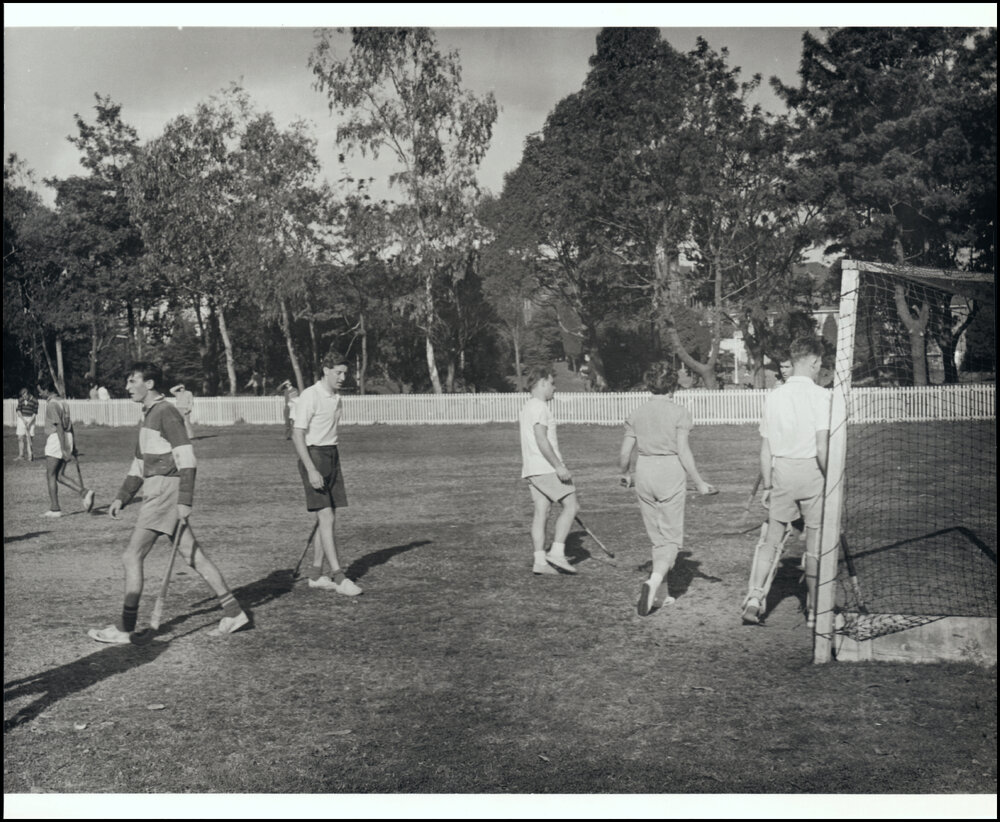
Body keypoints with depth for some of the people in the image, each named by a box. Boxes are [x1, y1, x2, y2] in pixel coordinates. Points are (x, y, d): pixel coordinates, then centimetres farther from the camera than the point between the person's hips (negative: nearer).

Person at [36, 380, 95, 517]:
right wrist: (73, 447, 22)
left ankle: (55, 509, 4)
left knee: (51, 476, 2)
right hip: (68, 439, 8)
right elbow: (69, 425, 19)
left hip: (56, 439, -8)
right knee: (59, 476, 10)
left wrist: (63, 449, -22)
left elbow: (59, 427, -18)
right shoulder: (63, 402, 16)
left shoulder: (52, 404, -11)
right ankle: (84, 492, -5)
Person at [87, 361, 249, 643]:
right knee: (194, 556, 9)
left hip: (166, 493, -10)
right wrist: (122, 497, 18)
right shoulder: (148, 416, 19)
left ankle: (124, 628, 2)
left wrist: (185, 501, -22)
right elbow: (140, 463, 25)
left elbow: (186, 458, -18)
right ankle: (232, 612, 12)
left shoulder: (166, 413, -11)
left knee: (132, 556, -6)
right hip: (156, 494, 10)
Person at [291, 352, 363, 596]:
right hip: (313, 456, -8)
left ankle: (316, 574, 15)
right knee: (326, 518, -12)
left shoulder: (337, 399, 12)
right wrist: (311, 470, -23)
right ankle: (338, 577, -13)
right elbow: (297, 435, -16)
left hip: (332, 456, 8)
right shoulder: (309, 397, -12)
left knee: (329, 520, 7)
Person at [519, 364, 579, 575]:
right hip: (546, 468, -10)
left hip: (532, 470, 10)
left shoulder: (527, 407, 21)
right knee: (570, 505, -5)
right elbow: (541, 440, -20)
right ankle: (557, 551, -8)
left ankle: (540, 560, 4)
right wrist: (559, 466, -22)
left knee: (541, 512, 6)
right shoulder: (539, 407, -12)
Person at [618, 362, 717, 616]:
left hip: (644, 473, 4)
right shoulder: (680, 413, -5)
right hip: (671, 473, -4)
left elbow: (625, 453, 4)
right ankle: (653, 582, -21)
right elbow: (683, 451, -12)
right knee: (672, 539, 2)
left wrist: (625, 475, 23)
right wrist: (699, 483, -6)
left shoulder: (636, 414, 5)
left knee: (657, 538, 16)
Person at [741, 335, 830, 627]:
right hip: (811, 470, -4)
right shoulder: (820, 396, -9)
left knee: (772, 538, 12)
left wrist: (767, 485, 14)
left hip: (781, 471, 4)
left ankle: (755, 596, 1)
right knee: (815, 543, 7)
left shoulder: (773, 396, 5)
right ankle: (814, 609, 16)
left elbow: (765, 448, 8)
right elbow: (822, 447, -16)